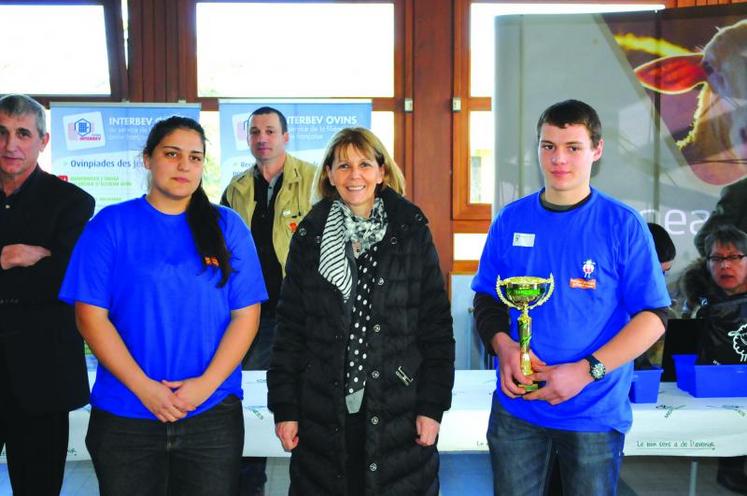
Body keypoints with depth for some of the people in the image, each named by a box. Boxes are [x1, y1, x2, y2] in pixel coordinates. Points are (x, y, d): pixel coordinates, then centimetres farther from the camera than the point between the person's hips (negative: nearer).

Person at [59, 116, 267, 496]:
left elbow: (246, 314, 0)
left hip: (213, 411, 1)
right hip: (123, 415, -1)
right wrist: (143, 387, -12)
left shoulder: (227, 226, 3)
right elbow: (91, 315, -5)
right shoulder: (111, 224, 0)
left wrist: (207, 383, -11)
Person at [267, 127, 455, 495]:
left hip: (397, 411, -1)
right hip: (324, 414, 1)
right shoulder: (310, 237, 5)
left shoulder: (412, 233, 1)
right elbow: (290, 327, 5)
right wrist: (284, 408, 1)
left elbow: (436, 325, 0)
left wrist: (433, 405, -5)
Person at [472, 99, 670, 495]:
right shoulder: (511, 220, 1)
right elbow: (487, 299, 9)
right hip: (515, 408, 2)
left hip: (595, 413, -2)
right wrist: (503, 345, -12)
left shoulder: (623, 225, -7)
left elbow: (653, 317, -8)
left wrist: (586, 371, -18)